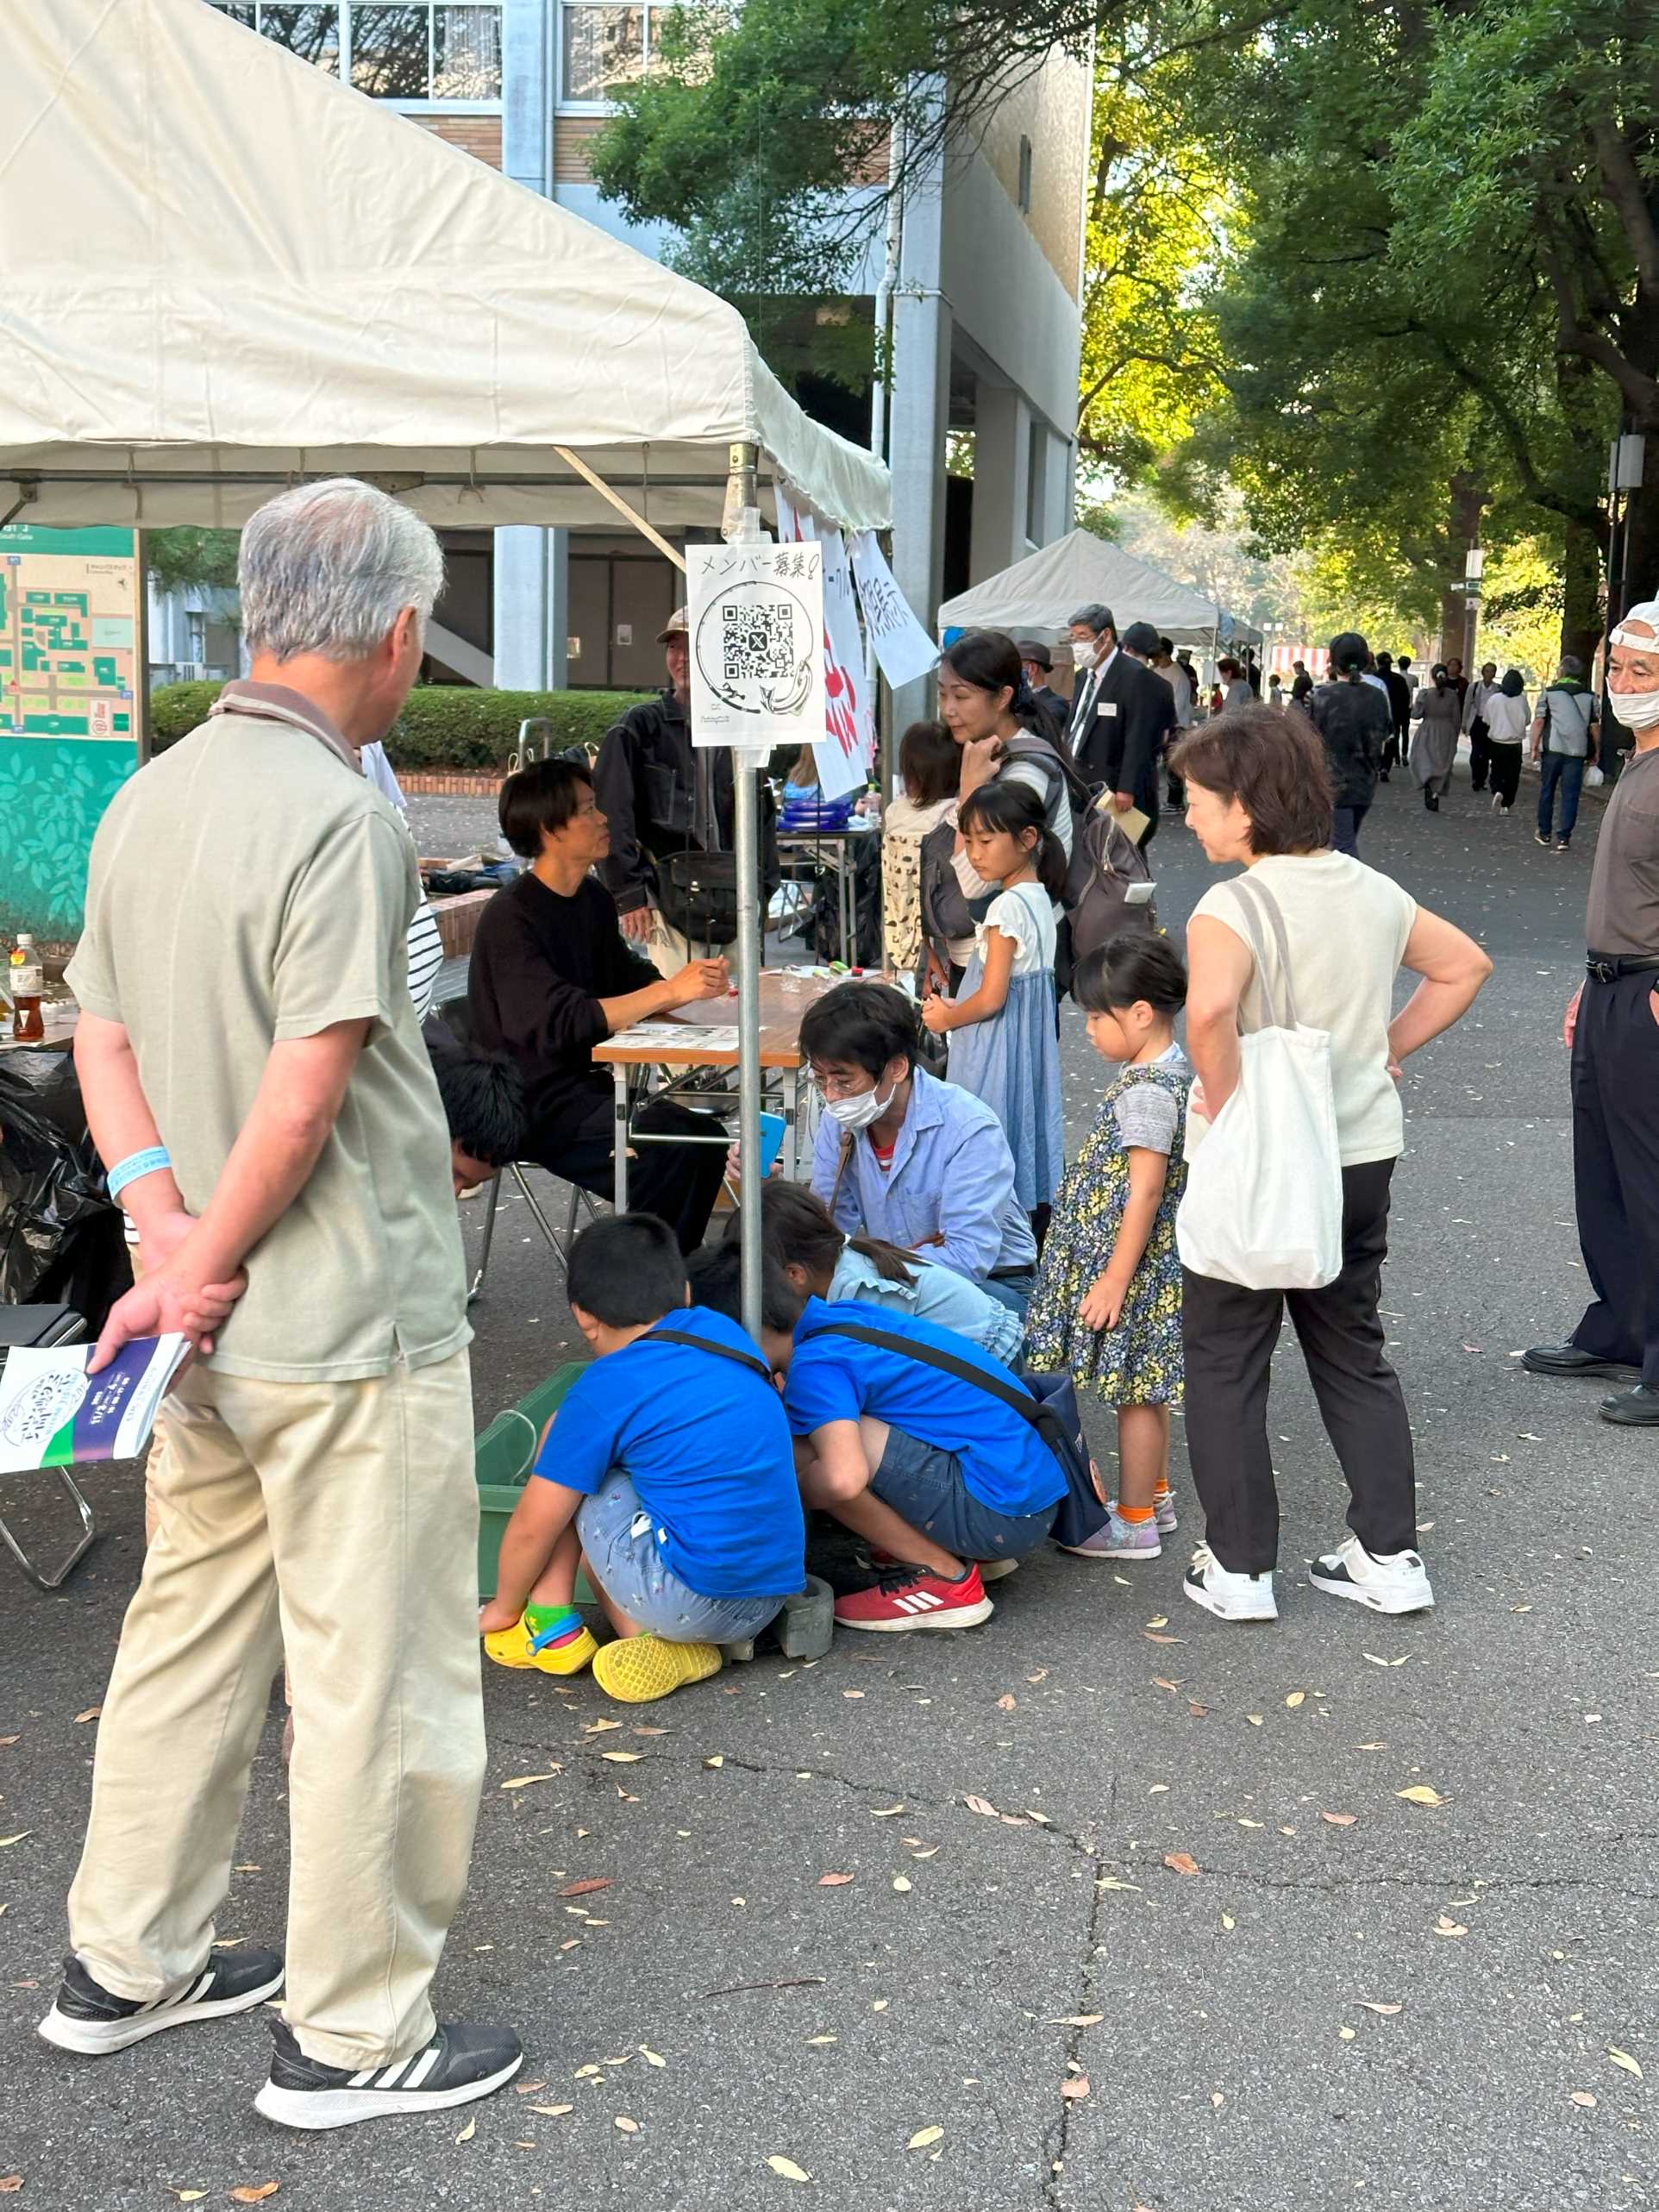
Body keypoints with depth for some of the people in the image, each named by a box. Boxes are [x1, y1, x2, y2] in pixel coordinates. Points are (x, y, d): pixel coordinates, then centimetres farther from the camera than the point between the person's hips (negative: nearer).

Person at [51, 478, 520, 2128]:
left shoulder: (151, 797, 8)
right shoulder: (337, 816, -19)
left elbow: (103, 1038, 10)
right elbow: (306, 1098, -24)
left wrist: (163, 1223, -1)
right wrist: (202, 1261, -11)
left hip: (219, 1332, 9)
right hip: (353, 1328, -9)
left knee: (191, 1634, 21)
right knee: (375, 1680, 4)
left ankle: (127, 1963, 35)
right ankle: (354, 2034, 17)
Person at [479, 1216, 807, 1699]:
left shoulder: (605, 1390, -8)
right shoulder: (722, 1331, 10)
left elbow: (532, 1526, 0)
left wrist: (503, 1607, 18)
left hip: (687, 1600, -7)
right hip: (770, 1601, 7)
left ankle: (550, 1626, 11)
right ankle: (679, 1649, 6)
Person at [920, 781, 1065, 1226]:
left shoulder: (1008, 906, -19)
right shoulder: (1039, 898, 10)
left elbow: (991, 998, -22)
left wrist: (946, 1018, -5)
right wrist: (955, 1006, 11)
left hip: (996, 1045, -10)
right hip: (1032, 1037, 10)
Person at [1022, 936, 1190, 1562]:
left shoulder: (1145, 1092, -23)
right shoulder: (1170, 1071, 7)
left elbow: (1145, 1192, -24)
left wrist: (1114, 1279, -21)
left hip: (1133, 1262, -10)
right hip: (1153, 1261, 10)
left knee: (1135, 1391, 1)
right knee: (1144, 1387, 21)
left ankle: (1135, 1522, 12)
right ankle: (1153, 1495, 34)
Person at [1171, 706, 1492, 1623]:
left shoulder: (1232, 908, -19)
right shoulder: (1376, 892, 3)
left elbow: (1209, 1008, -38)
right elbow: (1466, 967, 15)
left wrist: (1222, 1101, -23)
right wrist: (1386, 1049, 10)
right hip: (1364, 1152, 6)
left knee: (1224, 1361, 9)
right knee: (1354, 1351, 18)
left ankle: (1238, 1569, 13)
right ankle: (1390, 1557, 21)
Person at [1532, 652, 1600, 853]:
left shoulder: (1549, 693, -1)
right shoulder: (1589, 696, 6)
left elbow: (1539, 721, -6)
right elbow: (1595, 727, 5)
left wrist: (1535, 747, -1)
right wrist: (1595, 752, 13)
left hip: (1552, 749, -1)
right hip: (1577, 751, 1)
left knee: (1546, 792, 14)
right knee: (1570, 795, 3)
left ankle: (1544, 833, 21)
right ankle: (1564, 838, -1)